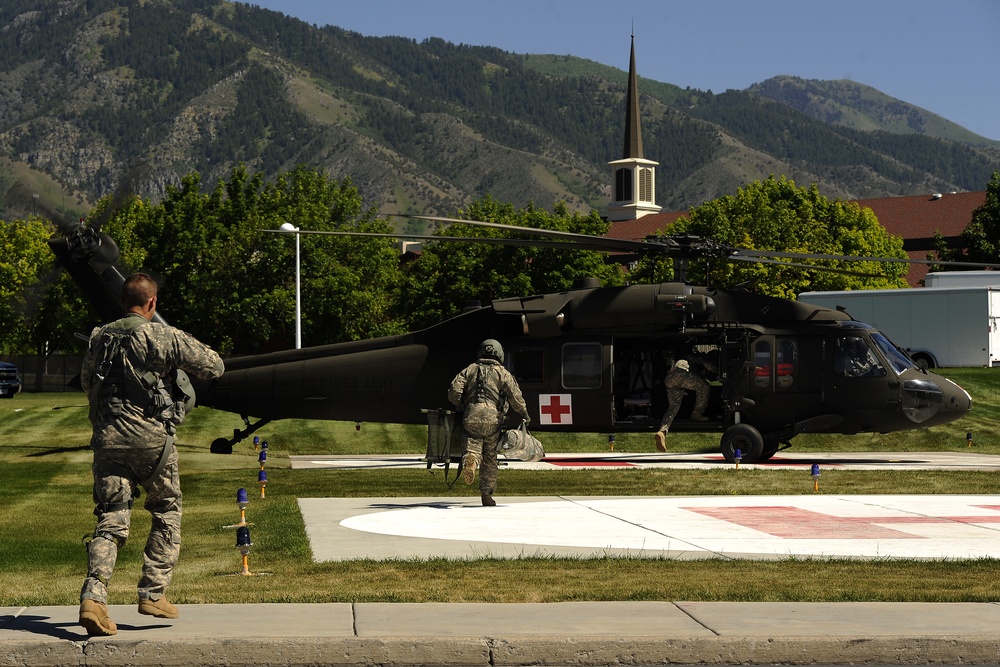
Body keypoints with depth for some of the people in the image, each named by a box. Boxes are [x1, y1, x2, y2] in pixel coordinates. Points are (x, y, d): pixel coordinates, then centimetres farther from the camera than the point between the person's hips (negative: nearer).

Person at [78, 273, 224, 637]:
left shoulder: (99, 338, 9)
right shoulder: (165, 337, -6)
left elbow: (87, 383, 23)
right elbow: (214, 366, -1)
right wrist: (184, 351, 18)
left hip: (108, 437, 4)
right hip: (151, 437, -4)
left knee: (111, 519, 4)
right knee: (166, 512, 15)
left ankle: (93, 595, -16)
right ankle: (152, 594, 13)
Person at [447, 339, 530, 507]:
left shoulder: (469, 370, 16)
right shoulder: (503, 373, 10)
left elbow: (454, 390, 4)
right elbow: (516, 397, 0)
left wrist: (460, 408, 20)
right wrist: (525, 414, 14)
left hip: (471, 417, 1)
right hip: (492, 418, -1)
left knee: (473, 447, -4)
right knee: (490, 457, 8)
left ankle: (470, 459, -42)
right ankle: (487, 494, 11)